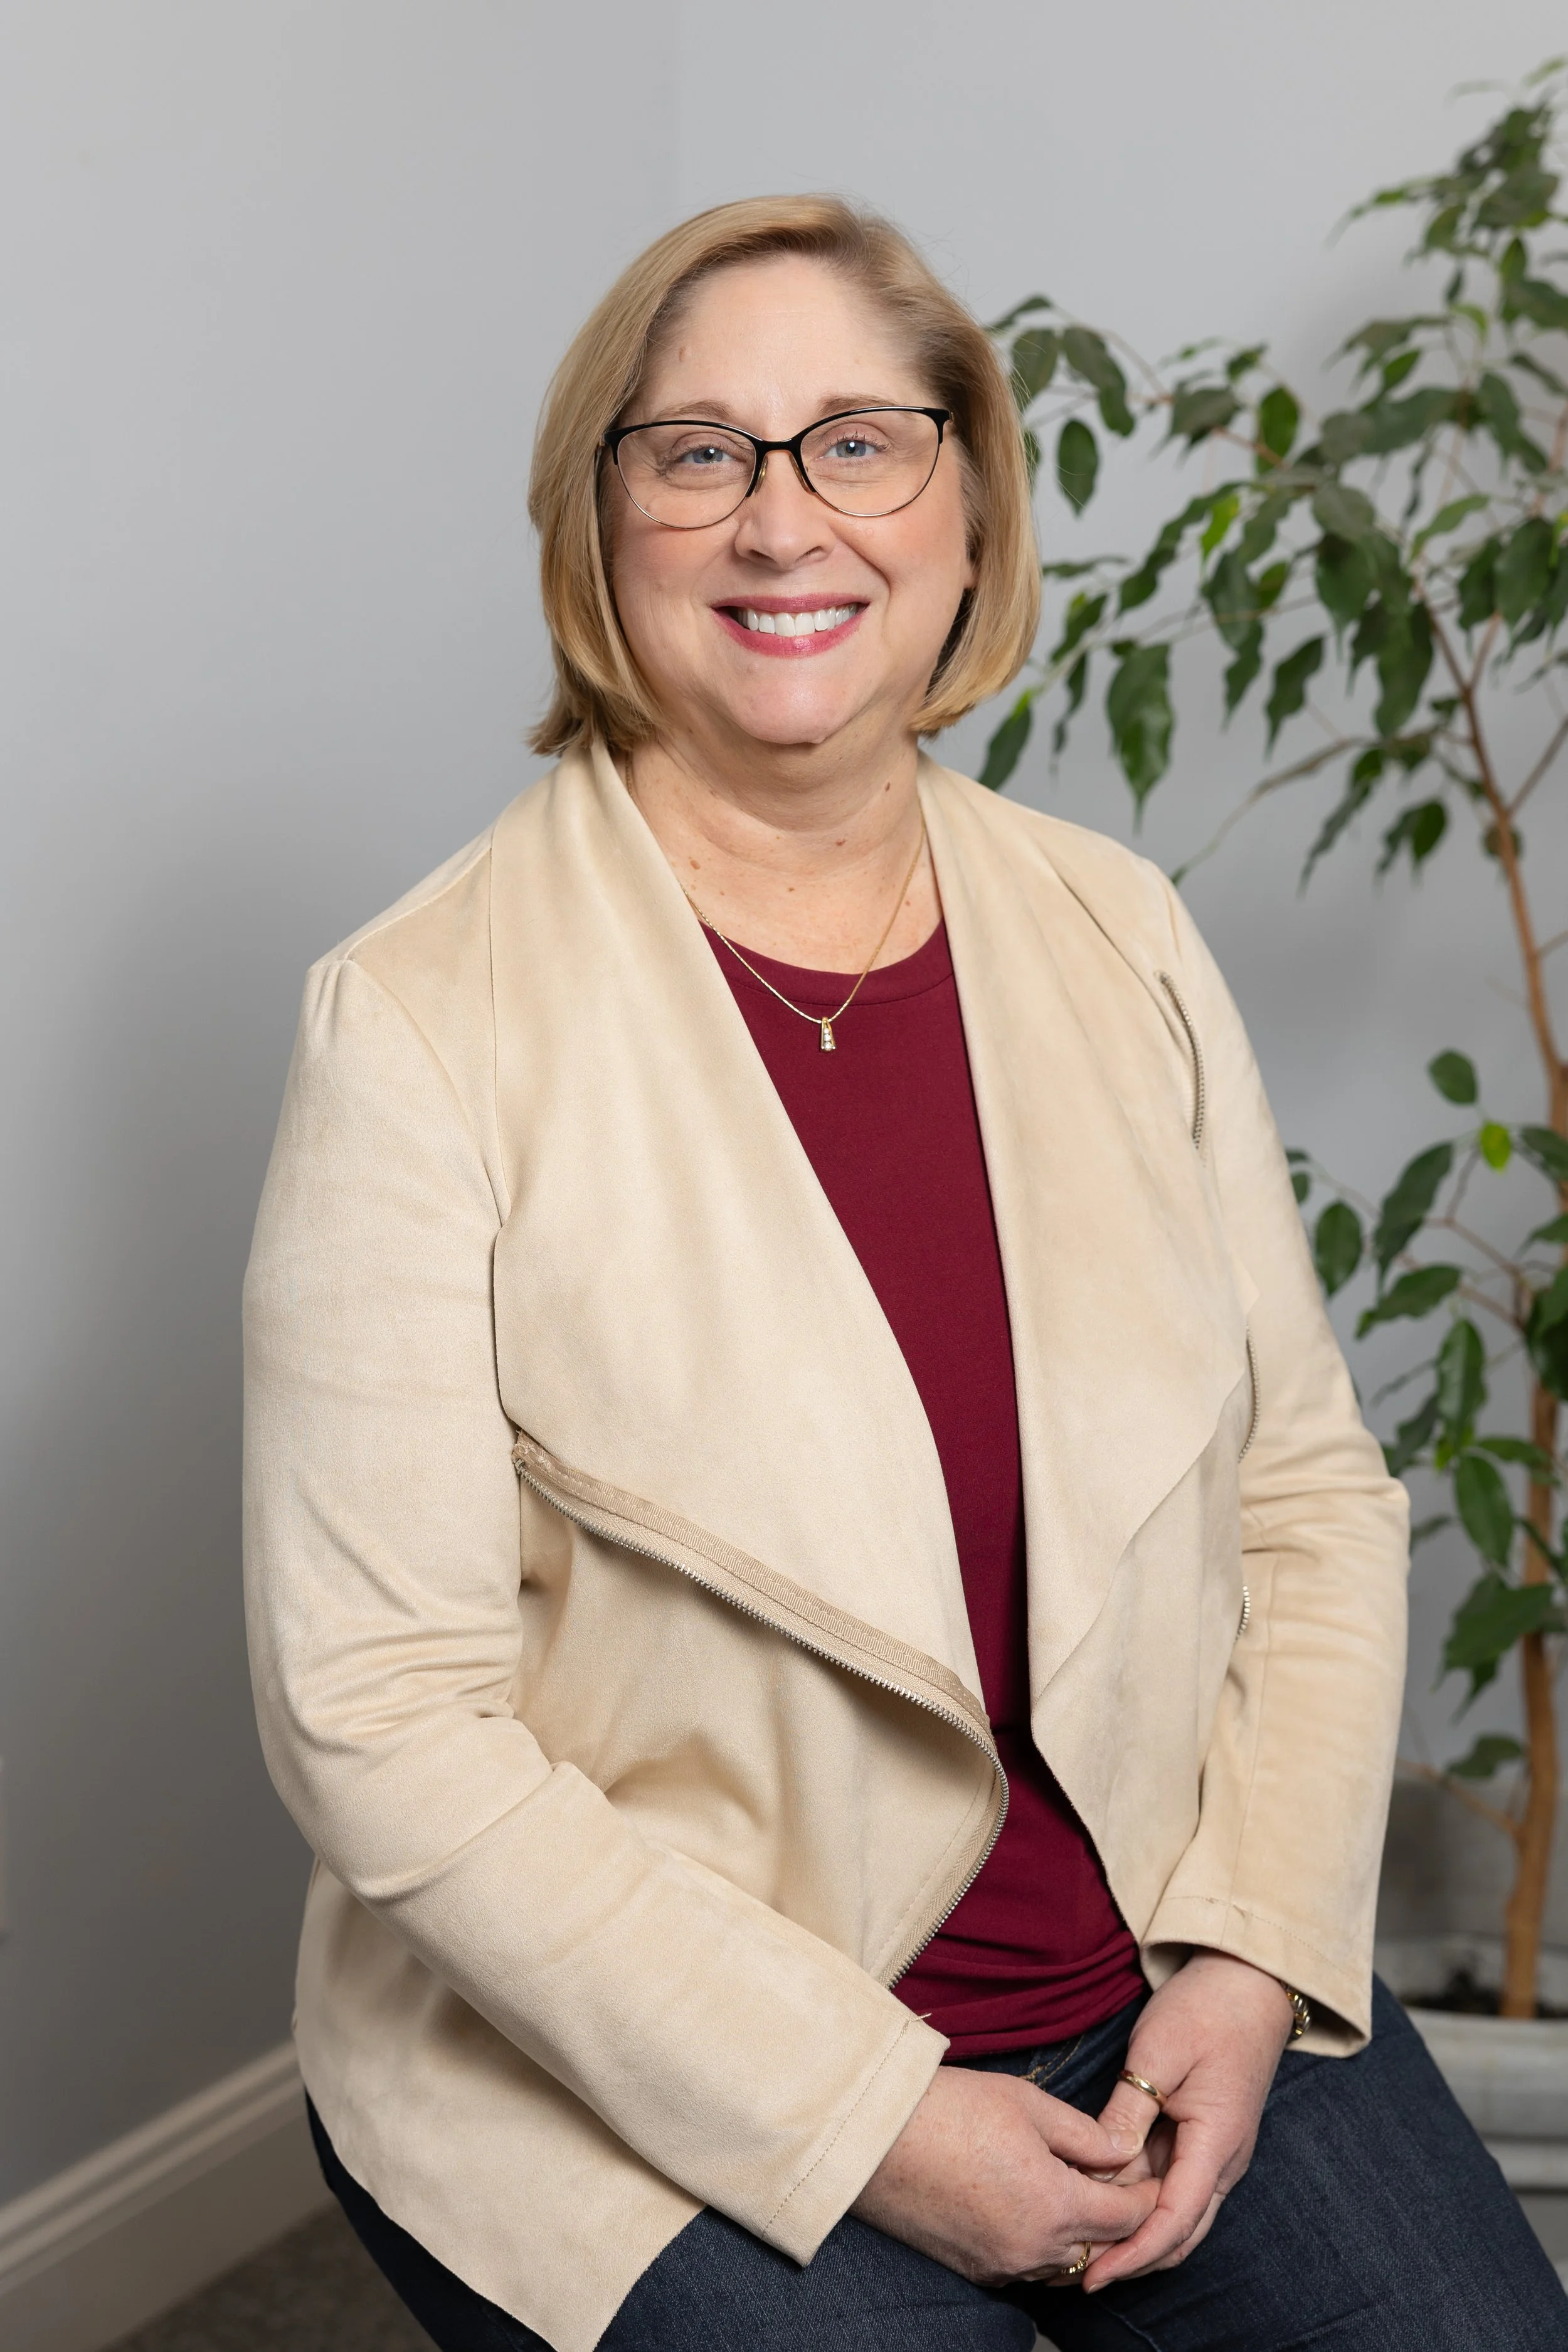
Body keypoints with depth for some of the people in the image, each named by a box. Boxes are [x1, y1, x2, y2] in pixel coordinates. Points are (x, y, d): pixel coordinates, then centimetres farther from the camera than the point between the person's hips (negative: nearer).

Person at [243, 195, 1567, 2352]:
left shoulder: (1120, 935, 2)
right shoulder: (424, 1022, -13)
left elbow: (1310, 1486, 6)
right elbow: (386, 1715, -15)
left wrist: (1259, 1950, -7)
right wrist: (869, 2117, -15)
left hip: (1160, 1980, 4)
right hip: (637, 2065, -3)